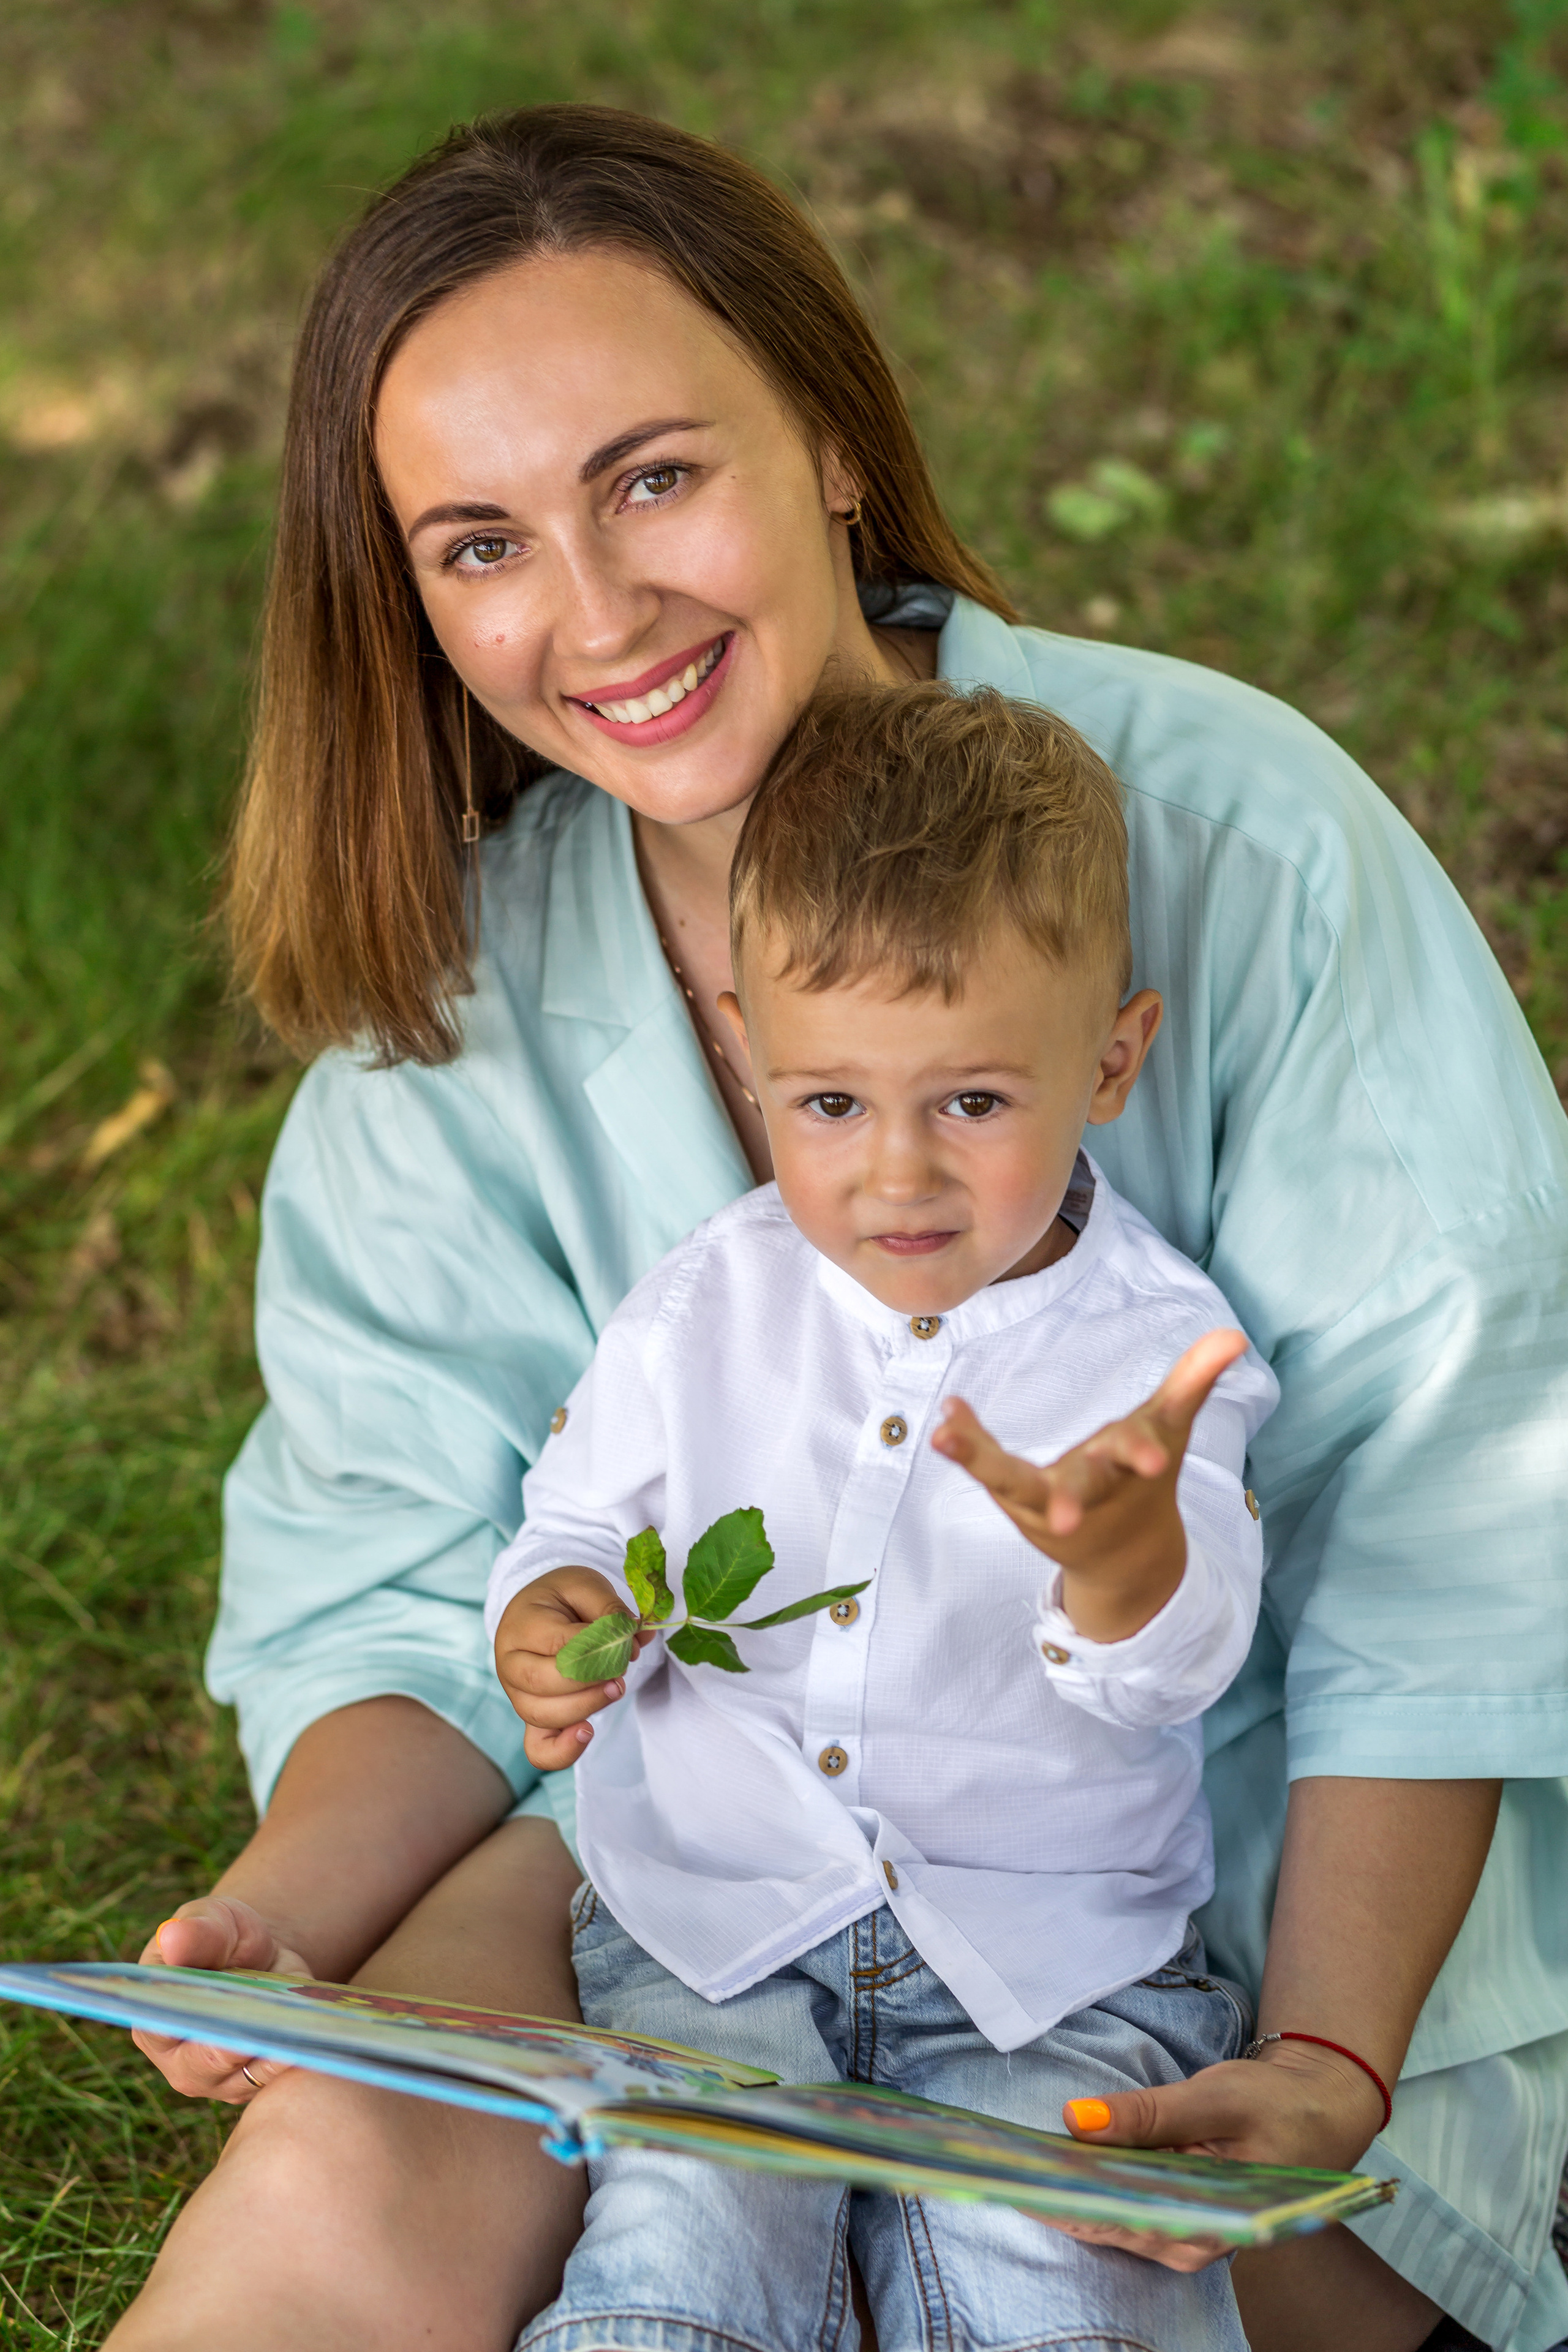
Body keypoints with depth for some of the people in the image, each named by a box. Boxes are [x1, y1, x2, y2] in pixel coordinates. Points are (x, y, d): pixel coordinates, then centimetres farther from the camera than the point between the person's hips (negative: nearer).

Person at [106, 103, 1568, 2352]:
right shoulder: (461, 982, -4)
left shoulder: (1230, 836, -17)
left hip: (1254, 1863, -1)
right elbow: (415, 1579, -2)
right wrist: (285, 1913, -23)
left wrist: (1327, 2065, -25)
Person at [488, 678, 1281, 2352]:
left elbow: (1176, 1663, -15)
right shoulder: (703, 1309, 4)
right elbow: (585, 1515, 16)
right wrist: (555, 1619, -10)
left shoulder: (1154, 1347, -5)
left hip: (1050, 1961, -1)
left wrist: (1121, 1546, -40)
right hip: (716, 1926, 2)